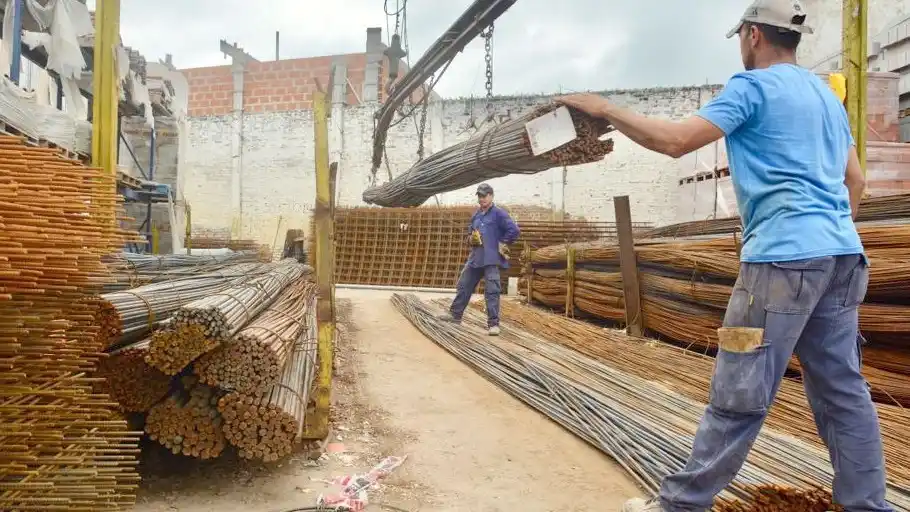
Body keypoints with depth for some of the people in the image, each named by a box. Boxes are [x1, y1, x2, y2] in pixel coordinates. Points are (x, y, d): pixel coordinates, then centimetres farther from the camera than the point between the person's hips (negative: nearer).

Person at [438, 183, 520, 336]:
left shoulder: (499, 213, -7)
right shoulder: (476, 215, 15)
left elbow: (514, 231, -14)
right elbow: (469, 235, 25)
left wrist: (502, 244, -8)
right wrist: (470, 239, 3)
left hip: (491, 260, -8)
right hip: (475, 259, 8)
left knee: (492, 292, -8)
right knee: (463, 286, 15)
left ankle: (493, 324, -3)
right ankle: (455, 314, 28)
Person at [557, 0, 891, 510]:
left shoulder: (753, 86, -3)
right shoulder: (828, 94, 21)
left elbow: (674, 141, -13)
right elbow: (856, 179, 23)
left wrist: (605, 108, -3)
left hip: (785, 256, -9)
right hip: (841, 254, 9)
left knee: (738, 395, -4)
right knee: (844, 390, 12)